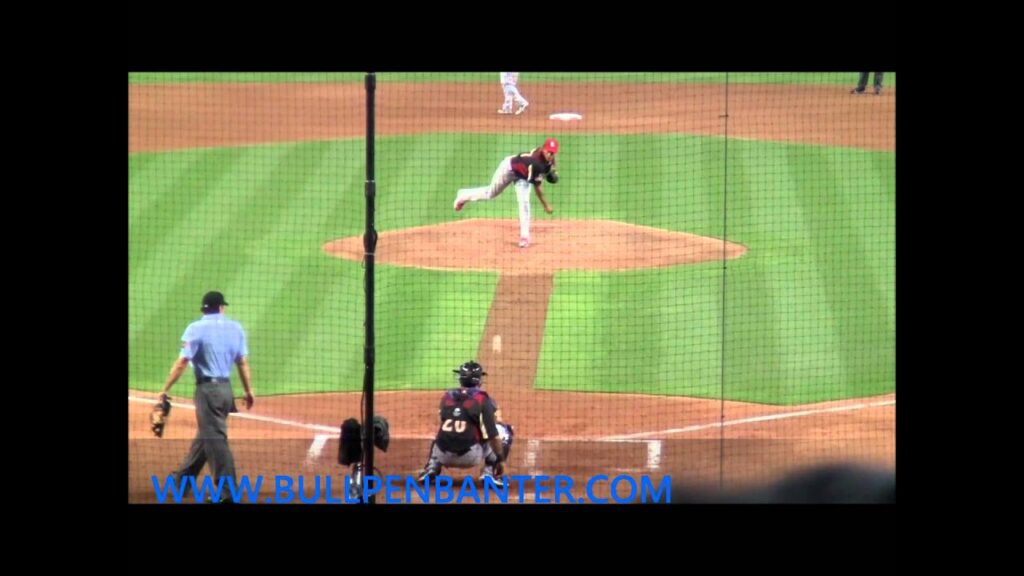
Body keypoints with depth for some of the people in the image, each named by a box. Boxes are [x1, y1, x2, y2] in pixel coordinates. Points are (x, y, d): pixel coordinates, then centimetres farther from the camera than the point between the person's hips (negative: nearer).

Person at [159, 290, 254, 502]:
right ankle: (183, 479, 32)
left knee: (214, 438, -6)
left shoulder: (196, 328, -8)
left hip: (207, 388, -6)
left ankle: (227, 490, -11)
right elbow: (243, 363, 6)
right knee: (205, 434, 18)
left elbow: (181, 362, -13)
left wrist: (165, 390, -10)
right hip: (226, 388, 6)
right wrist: (248, 390, 13)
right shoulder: (235, 328, 6)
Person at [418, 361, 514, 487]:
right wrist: (500, 459, 2)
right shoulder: (482, 400, -3)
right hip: (470, 457, -5)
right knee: (504, 431, 12)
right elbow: (493, 435, -8)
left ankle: (431, 469, 15)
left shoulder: (447, 396, 11)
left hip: (445, 457, 5)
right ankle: (490, 472, -1)